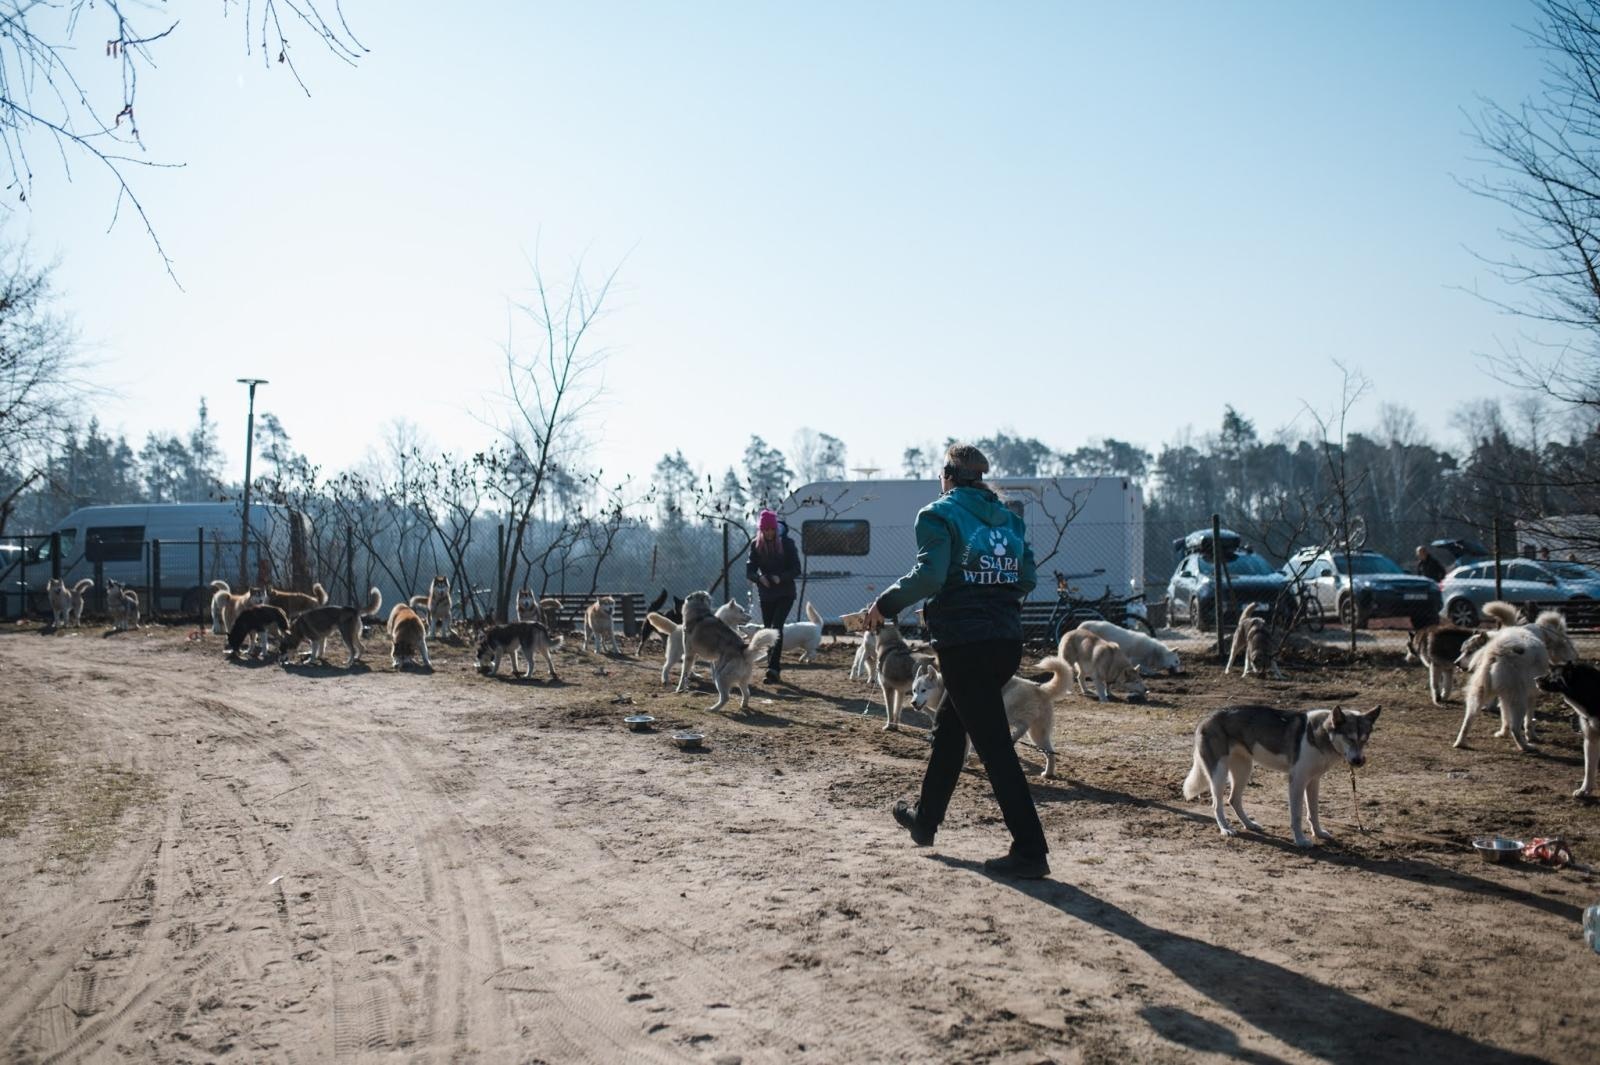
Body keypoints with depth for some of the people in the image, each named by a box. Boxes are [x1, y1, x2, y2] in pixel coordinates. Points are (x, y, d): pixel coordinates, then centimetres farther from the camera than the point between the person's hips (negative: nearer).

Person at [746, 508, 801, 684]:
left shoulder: (787, 543, -7)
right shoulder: (756, 545, 0)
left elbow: (796, 569, -8)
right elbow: (749, 570, -1)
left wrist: (780, 577, -25)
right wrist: (759, 577, -23)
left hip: (785, 593, -4)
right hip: (766, 595, 4)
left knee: (776, 627, -18)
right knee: (767, 630, 7)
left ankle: (773, 668, -25)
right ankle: (773, 669, 17)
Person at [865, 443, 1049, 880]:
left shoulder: (939, 514, -5)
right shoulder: (1007, 517, 14)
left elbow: (929, 575, -18)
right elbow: (1027, 579, 10)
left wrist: (886, 603, -6)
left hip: (964, 643, -7)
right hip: (1007, 640, 7)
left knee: (994, 745, -4)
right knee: (949, 726, 24)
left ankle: (1030, 851, -4)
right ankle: (925, 818, 37)